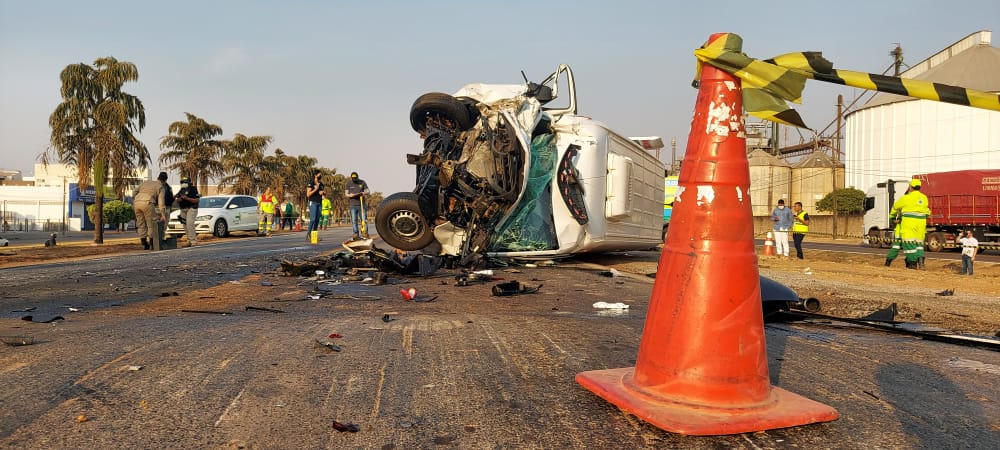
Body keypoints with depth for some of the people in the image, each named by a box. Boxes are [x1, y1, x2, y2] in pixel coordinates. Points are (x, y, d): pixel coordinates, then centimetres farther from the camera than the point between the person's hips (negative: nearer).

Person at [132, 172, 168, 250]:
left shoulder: (146, 182, 26)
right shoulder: (160, 187, 10)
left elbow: (134, 192, 22)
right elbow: (161, 202, 0)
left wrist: (133, 203, 30)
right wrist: (163, 215, -4)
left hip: (137, 202, 6)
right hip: (147, 203, -5)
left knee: (141, 224, 14)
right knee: (151, 224, 6)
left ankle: (144, 244, 17)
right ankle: (152, 244, 8)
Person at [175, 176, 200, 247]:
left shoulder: (193, 190, -10)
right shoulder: (181, 191, 11)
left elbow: (196, 200, -17)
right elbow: (177, 200, 14)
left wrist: (187, 198, -26)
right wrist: (179, 199, -10)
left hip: (191, 209, -8)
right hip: (183, 210, 8)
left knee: (189, 224, -20)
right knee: (185, 225, 9)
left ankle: (193, 241, -18)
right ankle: (189, 241, 18)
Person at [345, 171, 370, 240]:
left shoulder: (362, 182, 6)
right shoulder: (349, 183, 6)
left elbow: (367, 191, 7)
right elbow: (346, 193, 7)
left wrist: (364, 193, -16)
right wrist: (349, 195, -16)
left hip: (361, 204, 0)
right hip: (353, 205, 0)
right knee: (354, 221, -1)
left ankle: (366, 233, 2)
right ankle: (356, 234, 3)